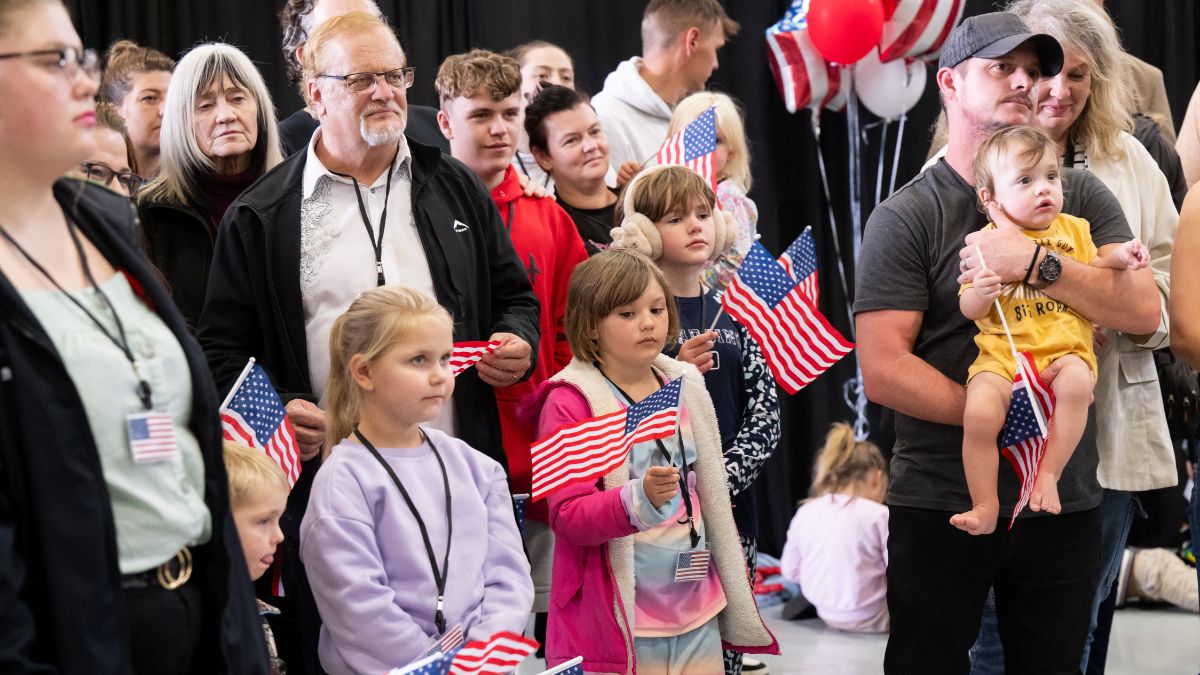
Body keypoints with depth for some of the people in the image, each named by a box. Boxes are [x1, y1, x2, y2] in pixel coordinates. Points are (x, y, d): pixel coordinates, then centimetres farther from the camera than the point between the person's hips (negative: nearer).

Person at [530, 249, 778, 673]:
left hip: (698, 611, 6)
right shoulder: (569, 402, -8)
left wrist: (733, 592, 22)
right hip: (617, 622, -5)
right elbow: (567, 517, -13)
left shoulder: (685, 389, 10)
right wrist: (639, 499, -29)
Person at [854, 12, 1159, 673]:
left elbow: (1143, 310, -5)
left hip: (1064, 498, 3)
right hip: (941, 501, -3)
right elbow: (883, 370, -13)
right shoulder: (906, 217, -4)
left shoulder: (1081, 197, 8)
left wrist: (1035, 264, -17)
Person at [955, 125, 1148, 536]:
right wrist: (980, 293, -19)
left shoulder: (1072, 229, 14)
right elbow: (968, 310, 4)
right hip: (1002, 353, -1)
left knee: (1077, 383, -34)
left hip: (1065, 350, 1)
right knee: (979, 413, -26)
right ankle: (985, 506, -10)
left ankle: (1049, 473, -18)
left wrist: (1118, 259, 7)